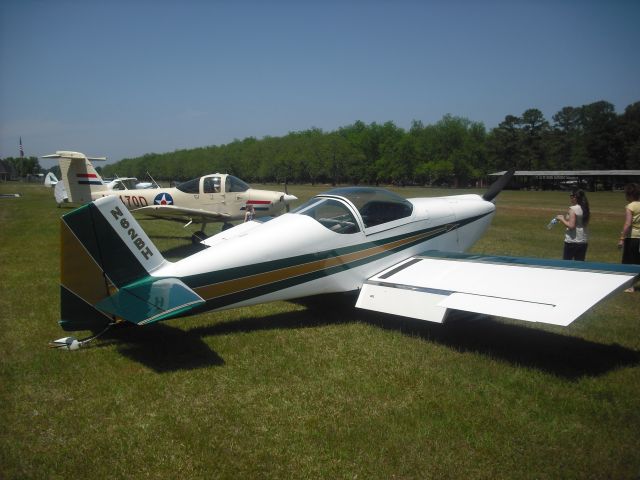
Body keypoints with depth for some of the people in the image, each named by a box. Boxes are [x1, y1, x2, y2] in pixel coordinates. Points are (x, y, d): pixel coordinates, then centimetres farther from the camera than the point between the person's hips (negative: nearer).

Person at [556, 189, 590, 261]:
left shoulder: (573, 209, -14)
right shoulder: (585, 209, 8)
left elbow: (571, 226, -20)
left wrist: (562, 219, -7)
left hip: (572, 241, -7)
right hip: (584, 241, 7)